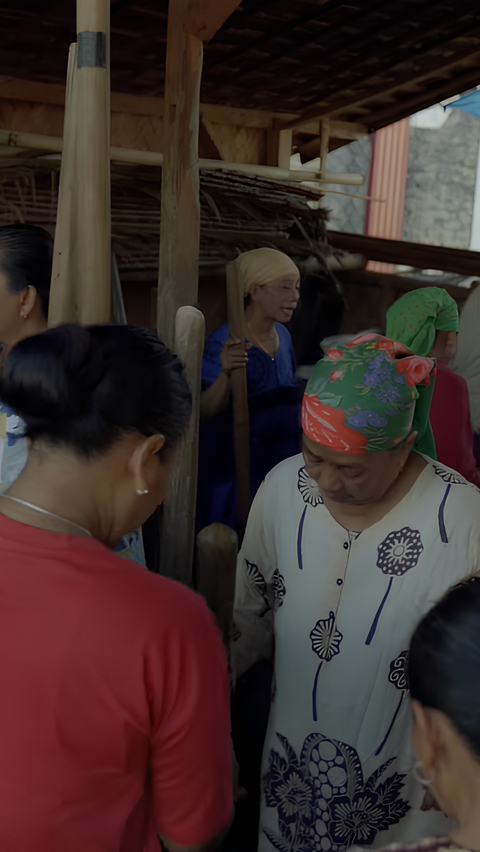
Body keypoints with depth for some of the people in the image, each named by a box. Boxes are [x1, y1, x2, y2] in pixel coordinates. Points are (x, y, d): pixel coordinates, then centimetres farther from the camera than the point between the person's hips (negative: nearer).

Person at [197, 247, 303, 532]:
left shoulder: (283, 336, 5)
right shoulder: (223, 344, -18)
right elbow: (206, 412, -22)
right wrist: (226, 373, -36)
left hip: (280, 459, 7)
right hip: (235, 463, -7)